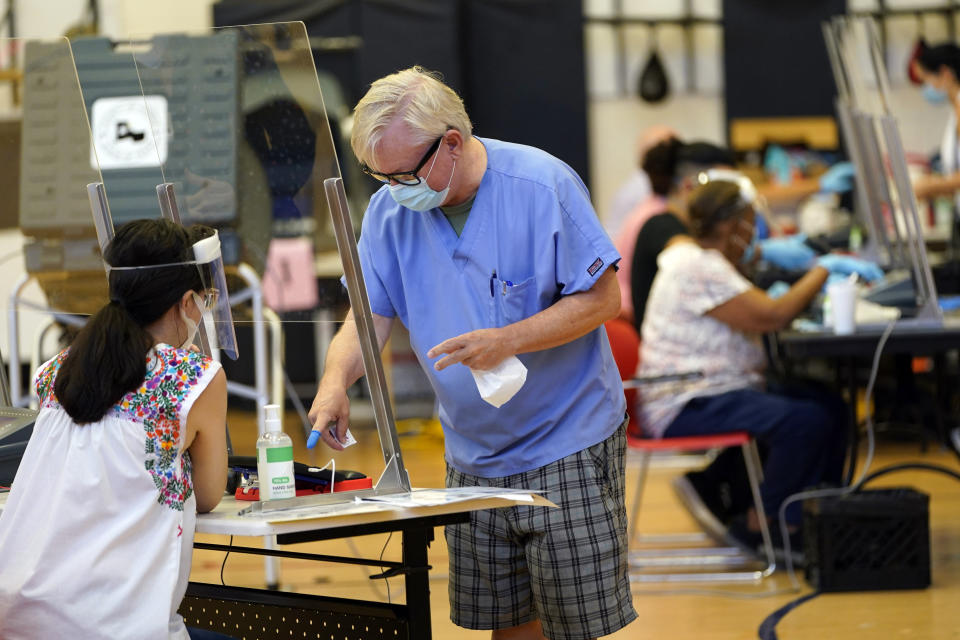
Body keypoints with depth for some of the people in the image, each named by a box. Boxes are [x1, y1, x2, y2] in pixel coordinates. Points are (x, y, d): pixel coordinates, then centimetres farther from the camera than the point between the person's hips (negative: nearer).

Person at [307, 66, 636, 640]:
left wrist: (507, 341, -26)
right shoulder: (390, 211, -1)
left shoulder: (543, 186, -16)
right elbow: (371, 314, -1)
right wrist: (336, 382, -22)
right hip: (474, 458, 5)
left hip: (569, 447, -5)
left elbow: (602, 297, -14)